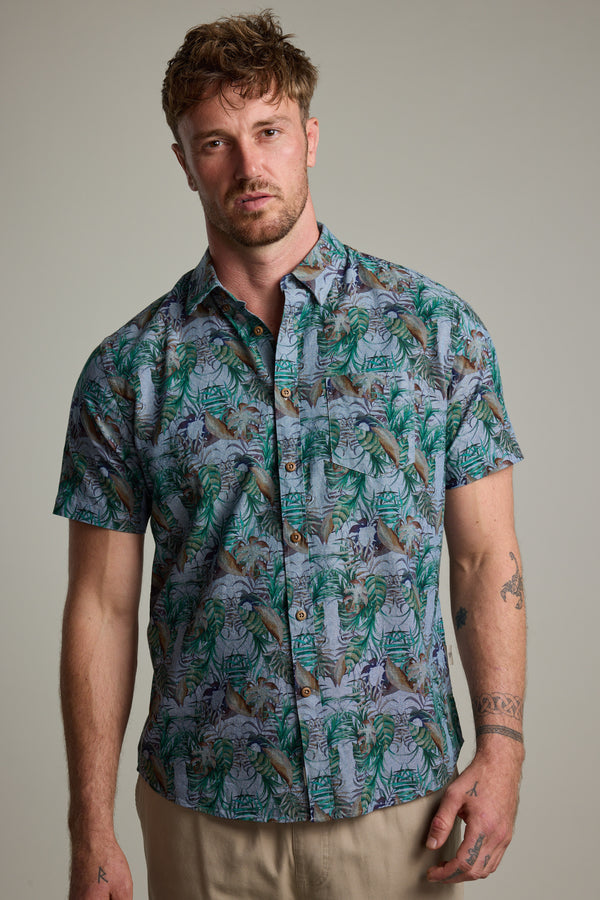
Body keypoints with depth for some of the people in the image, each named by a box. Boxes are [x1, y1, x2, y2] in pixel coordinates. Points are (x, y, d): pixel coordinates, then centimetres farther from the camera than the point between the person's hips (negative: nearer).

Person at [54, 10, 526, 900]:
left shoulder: (437, 326, -2)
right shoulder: (128, 369, -3)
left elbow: (487, 557, 0)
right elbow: (102, 607, -1)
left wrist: (503, 746, -8)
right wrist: (91, 829, -2)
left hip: (398, 797, 0)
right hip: (202, 810, 1)